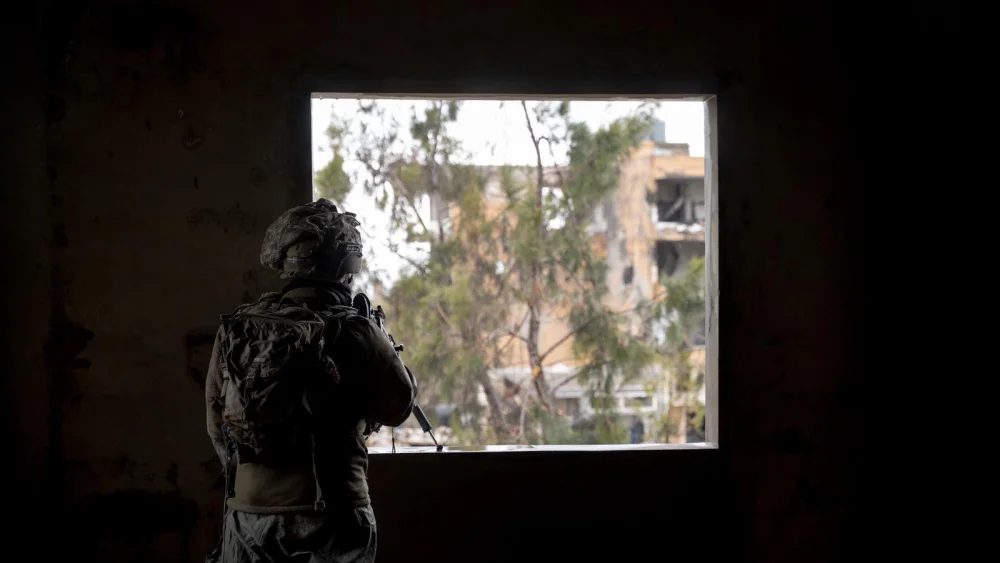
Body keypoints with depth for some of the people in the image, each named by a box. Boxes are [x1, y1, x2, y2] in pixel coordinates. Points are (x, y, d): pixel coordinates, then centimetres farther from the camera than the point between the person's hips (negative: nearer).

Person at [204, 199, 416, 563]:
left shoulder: (234, 331, 0)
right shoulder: (356, 334, -11)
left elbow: (217, 426, 8)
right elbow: (398, 406, 3)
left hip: (248, 516, 3)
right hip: (331, 519, -3)